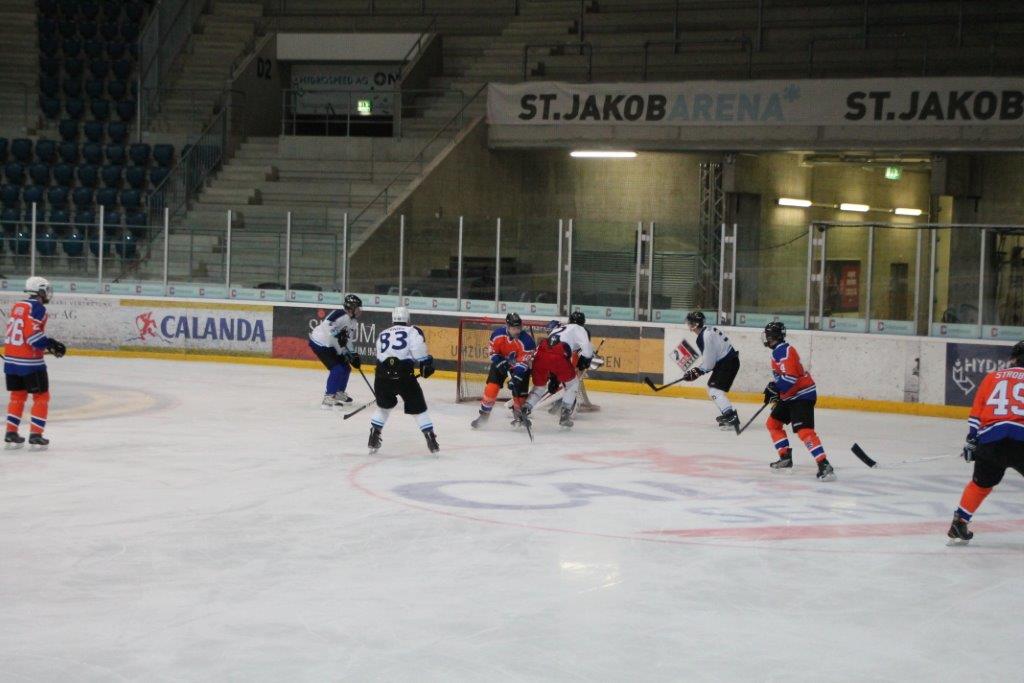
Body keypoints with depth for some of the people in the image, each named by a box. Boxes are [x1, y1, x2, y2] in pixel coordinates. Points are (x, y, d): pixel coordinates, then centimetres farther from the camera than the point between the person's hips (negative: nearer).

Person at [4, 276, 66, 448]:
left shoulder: (17, 306, 13)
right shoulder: (37, 308, -13)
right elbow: (33, 334, -22)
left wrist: (48, 343, 18)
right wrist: (52, 344, -13)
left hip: (11, 360, 8)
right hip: (30, 362, -8)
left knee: (17, 395, 18)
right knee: (41, 397, 4)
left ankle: (11, 434, 16)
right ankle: (35, 435, 1)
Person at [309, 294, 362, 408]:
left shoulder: (353, 323, 11)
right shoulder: (340, 315, -20)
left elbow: (350, 341, 14)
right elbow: (326, 325, -33)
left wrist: (354, 356, 2)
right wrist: (338, 335, -35)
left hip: (331, 345, 10)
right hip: (319, 342, -10)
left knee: (346, 368, 14)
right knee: (337, 368, -20)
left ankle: (339, 393, 32)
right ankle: (328, 398, -19)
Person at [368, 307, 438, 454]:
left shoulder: (382, 335, 25)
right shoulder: (413, 331, 9)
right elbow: (419, 349, -9)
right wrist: (427, 364, 1)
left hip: (382, 375, 4)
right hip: (403, 375, -4)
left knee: (384, 406, 27)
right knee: (418, 408, 9)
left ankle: (373, 439, 22)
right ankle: (431, 440, 5)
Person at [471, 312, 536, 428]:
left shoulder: (527, 340, -31)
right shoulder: (498, 334, -22)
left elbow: (523, 362, -31)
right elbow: (492, 351, -6)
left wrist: (515, 378, -39)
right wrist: (500, 363, -21)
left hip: (520, 366, -2)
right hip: (501, 362, 2)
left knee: (519, 392, -5)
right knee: (492, 387, -11)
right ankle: (484, 414, 1)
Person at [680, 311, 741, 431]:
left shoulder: (705, 336, -22)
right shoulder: (707, 331, 11)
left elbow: (708, 362, -20)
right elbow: (708, 357, 19)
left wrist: (696, 372, -8)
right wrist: (696, 370, 13)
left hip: (728, 362, -11)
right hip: (724, 361, 11)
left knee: (715, 389, -16)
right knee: (711, 387, 17)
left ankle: (731, 417, -25)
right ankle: (728, 414, 19)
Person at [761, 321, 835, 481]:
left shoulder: (784, 351, -19)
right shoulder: (779, 351, 16)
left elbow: (789, 378, -28)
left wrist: (773, 388, -17)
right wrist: (773, 389, 15)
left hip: (802, 396, -11)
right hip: (790, 397, 11)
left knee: (804, 430, -22)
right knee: (773, 423, 18)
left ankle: (824, 465, -29)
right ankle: (785, 457, 24)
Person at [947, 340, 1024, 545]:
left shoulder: (992, 377, 19)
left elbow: (976, 411, 14)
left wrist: (971, 441, 18)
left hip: (990, 438, 4)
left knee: (981, 483, 25)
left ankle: (959, 524, 25)